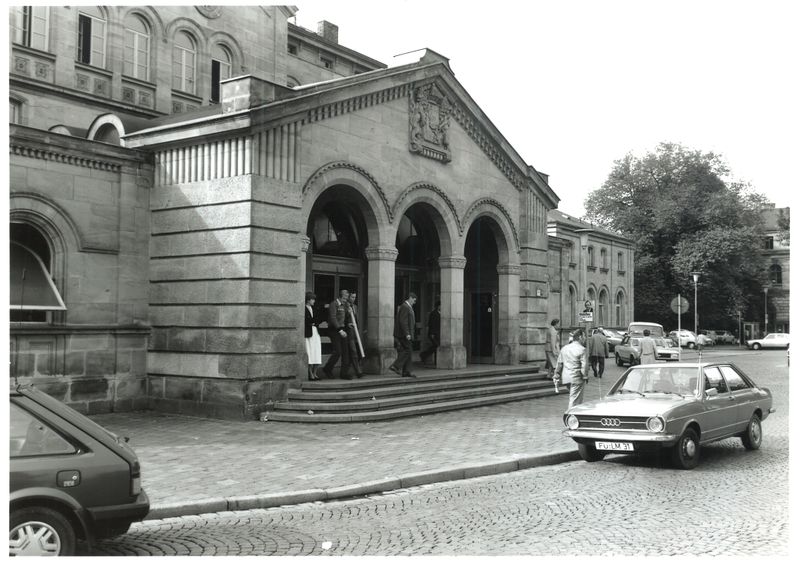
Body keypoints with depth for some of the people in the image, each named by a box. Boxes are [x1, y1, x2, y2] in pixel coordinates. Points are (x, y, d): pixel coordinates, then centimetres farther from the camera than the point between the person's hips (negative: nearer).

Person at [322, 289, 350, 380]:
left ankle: (343, 373, 7)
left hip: (342, 330, 8)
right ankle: (327, 369, 7)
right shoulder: (333, 304, -10)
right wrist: (340, 330, -23)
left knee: (345, 351, 3)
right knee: (337, 351, -12)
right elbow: (333, 319, -19)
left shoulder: (344, 305, 15)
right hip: (334, 330, -8)